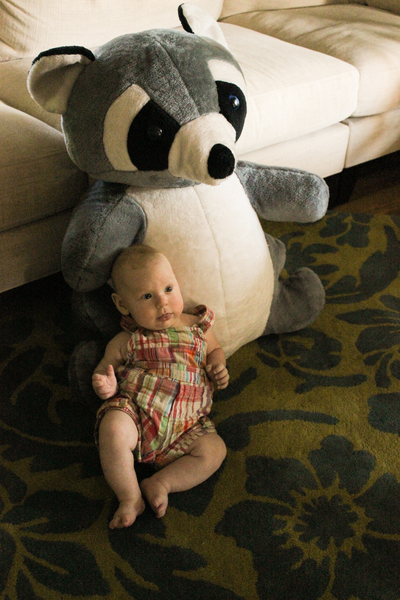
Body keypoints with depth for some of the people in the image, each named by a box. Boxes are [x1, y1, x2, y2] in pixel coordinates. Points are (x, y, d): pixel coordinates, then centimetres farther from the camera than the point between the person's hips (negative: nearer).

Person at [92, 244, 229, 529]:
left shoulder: (197, 327, 12)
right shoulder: (126, 342, 5)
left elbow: (215, 349, 29)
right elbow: (104, 370, 13)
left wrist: (218, 366, 6)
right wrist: (105, 385, -12)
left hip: (185, 425, 2)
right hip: (135, 412, -2)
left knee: (214, 449, -20)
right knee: (112, 429, -33)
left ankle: (160, 483, -11)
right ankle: (130, 498, -17)